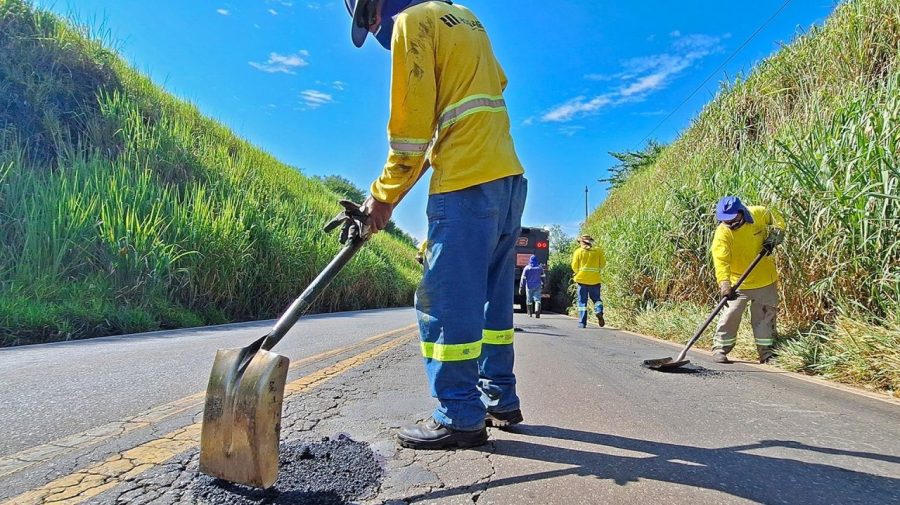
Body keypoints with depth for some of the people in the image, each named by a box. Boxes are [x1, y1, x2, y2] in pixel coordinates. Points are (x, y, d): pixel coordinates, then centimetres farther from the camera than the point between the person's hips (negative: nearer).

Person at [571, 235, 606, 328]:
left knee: (582, 301, 5)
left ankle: (582, 323, 2)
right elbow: (603, 264, 1)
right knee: (596, 298, 15)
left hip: (582, 279, -1)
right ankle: (599, 311, -15)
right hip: (595, 279, 1)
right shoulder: (598, 250, 3)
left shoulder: (578, 251, -2)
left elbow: (574, 266, -4)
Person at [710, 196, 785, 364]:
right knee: (730, 315, -4)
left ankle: (766, 352, 25)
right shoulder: (722, 233, -24)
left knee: (766, 317, 12)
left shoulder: (759, 214, -14)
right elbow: (720, 260, -35)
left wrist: (773, 238, -11)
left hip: (766, 279, 3)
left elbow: (777, 221, 8)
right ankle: (720, 349, 12)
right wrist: (724, 283, -49)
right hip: (738, 283, -3)